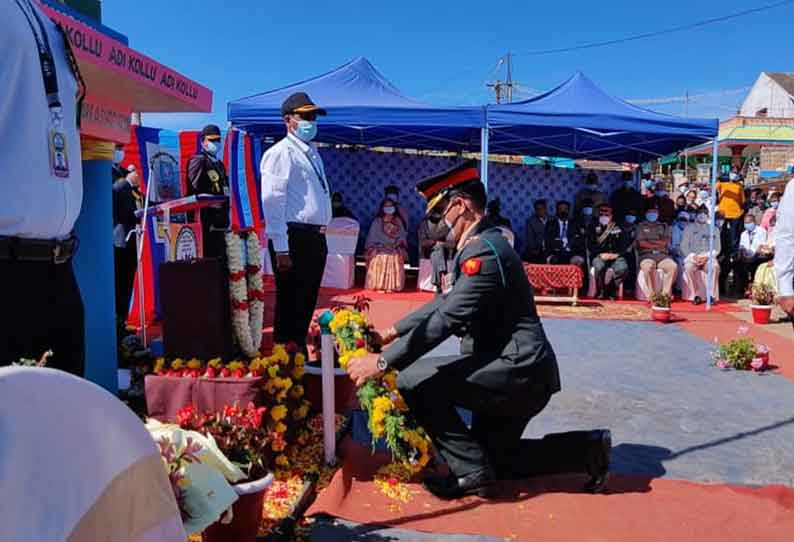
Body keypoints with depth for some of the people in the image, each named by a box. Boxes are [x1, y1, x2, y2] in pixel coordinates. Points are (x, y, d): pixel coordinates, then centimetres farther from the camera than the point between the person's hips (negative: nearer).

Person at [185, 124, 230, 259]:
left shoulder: (219, 163, 21)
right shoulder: (198, 160, -5)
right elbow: (193, 190, -14)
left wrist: (225, 218, 14)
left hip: (219, 219, 9)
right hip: (207, 220, -9)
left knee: (221, 256, 11)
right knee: (210, 256, -9)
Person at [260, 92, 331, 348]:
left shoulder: (312, 152, 18)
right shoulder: (280, 153, -8)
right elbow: (272, 203, -15)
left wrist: (320, 236, 14)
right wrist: (281, 250, -20)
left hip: (315, 238, 8)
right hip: (294, 238, -8)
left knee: (307, 302, 16)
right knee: (290, 303, 0)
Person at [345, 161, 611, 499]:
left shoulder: (483, 251, -20)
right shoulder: (483, 244, 13)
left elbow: (447, 319, -26)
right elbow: (447, 301, 18)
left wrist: (383, 362, -23)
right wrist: (394, 331, 14)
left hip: (515, 370, -10)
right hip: (519, 372, 10)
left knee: (415, 380, -15)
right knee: (493, 457, 22)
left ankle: (472, 472, -3)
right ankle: (588, 448, 23)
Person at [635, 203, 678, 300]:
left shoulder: (664, 226, 22)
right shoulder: (641, 226, 17)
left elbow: (665, 242, 7)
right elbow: (641, 243, 2)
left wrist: (650, 241, 3)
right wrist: (657, 245, 3)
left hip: (662, 255, 2)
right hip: (646, 255, -2)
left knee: (673, 266, -30)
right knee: (649, 267, -37)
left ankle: (665, 294, -25)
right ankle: (651, 296, -32)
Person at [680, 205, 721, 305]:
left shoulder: (714, 229, 19)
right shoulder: (689, 228, 16)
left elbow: (717, 248, 9)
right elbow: (684, 247, 6)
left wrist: (707, 256, -11)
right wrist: (693, 256, -12)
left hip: (708, 258, 1)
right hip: (692, 257, -1)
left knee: (715, 266, -34)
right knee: (688, 267, -35)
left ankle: (711, 295, -27)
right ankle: (696, 295, -25)